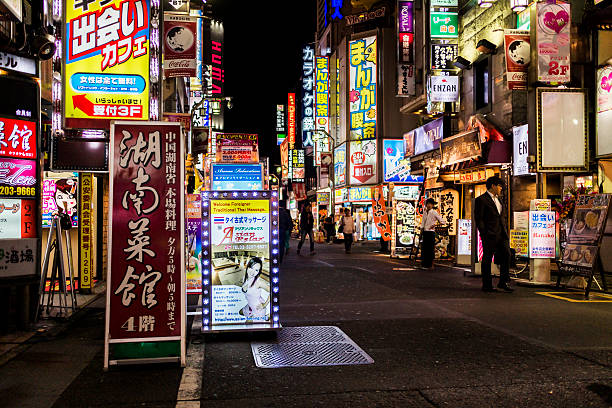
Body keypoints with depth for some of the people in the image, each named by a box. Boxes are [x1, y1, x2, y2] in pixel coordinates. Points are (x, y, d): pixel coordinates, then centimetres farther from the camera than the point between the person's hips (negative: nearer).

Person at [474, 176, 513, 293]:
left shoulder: (498, 199, 21)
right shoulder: (481, 200, -4)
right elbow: (478, 219, -9)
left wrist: (505, 232, 14)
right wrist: (484, 234, -15)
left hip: (501, 234, 7)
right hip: (490, 235, -7)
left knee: (506, 255, -2)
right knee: (487, 259, 0)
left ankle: (503, 282, 8)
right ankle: (487, 285, 8)